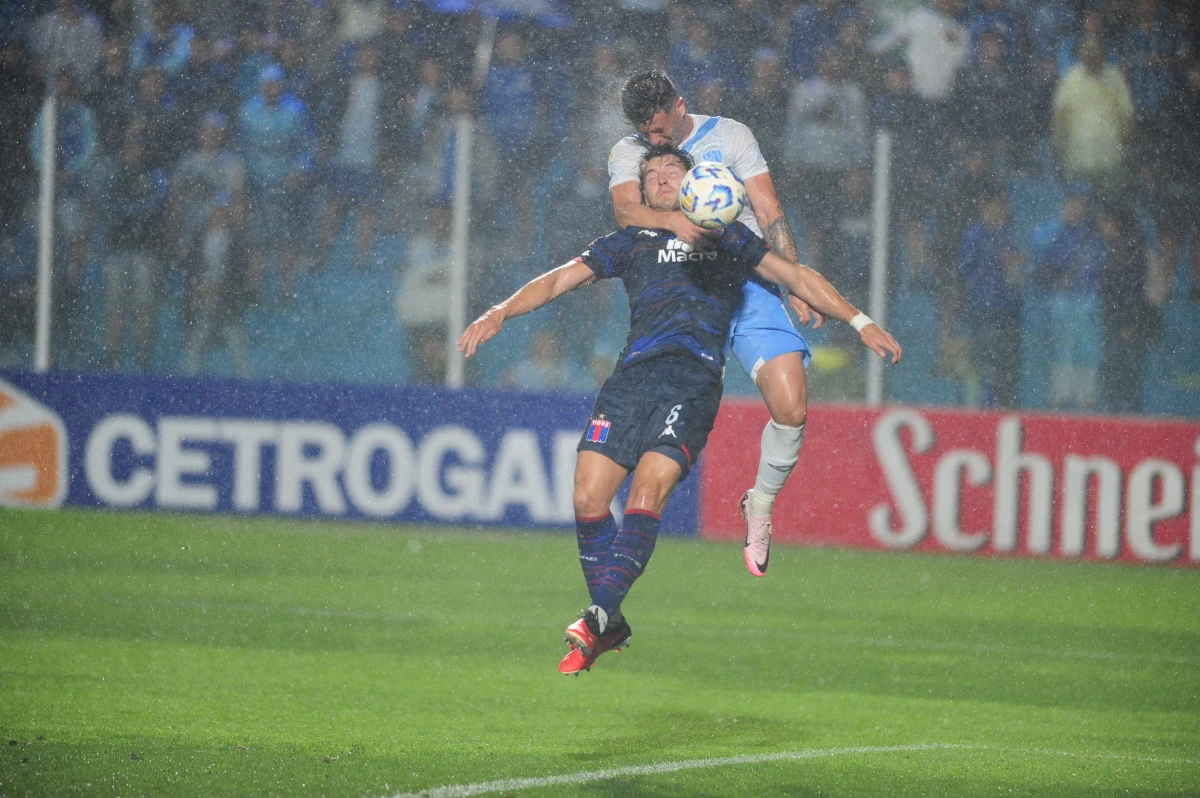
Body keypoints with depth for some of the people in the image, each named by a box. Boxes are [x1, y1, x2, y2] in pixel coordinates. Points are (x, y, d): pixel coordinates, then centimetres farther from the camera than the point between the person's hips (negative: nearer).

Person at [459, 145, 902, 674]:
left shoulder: (728, 239, 24)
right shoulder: (630, 243, 25)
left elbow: (796, 276, 28)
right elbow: (561, 279, 19)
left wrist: (860, 322, 21)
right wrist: (500, 313, 3)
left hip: (695, 380, -2)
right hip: (634, 373, 2)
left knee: (646, 496, -21)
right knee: (588, 496, -10)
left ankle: (599, 613, -26)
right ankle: (610, 626, 3)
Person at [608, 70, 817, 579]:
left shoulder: (730, 136, 7)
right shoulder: (628, 153, 8)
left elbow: (770, 213, 4)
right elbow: (625, 211, -11)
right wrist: (672, 220, -32)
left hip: (748, 282, 0)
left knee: (791, 409, -13)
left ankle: (761, 503, 10)